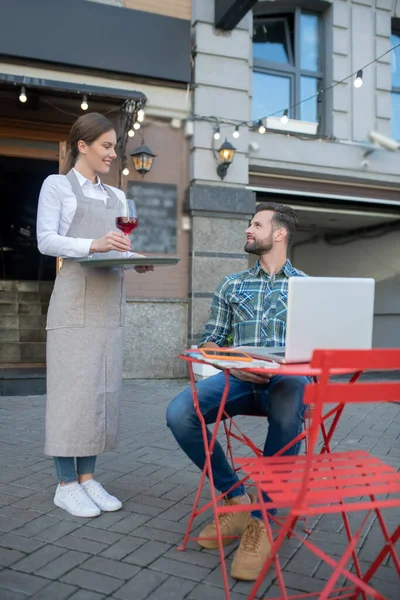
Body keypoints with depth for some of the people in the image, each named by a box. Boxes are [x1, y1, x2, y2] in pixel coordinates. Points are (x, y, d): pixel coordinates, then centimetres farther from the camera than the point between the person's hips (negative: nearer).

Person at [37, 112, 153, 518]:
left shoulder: (116, 197, 20)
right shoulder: (57, 185, 3)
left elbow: (122, 248, 17)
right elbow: (46, 240, -9)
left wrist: (138, 261, -6)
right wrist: (93, 245, -25)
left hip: (111, 302, 6)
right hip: (75, 299, -6)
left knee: (103, 388, 5)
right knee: (72, 386, -5)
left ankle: (87, 477, 15)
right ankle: (66, 484, 6)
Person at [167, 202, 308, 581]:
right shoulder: (231, 285, 20)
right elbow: (210, 341, 15)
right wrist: (233, 365, -7)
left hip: (287, 379, -3)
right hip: (238, 377, 3)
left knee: (286, 416, -39)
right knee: (179, 413, -25)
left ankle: (260, 520, -20)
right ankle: (237, 498, -6)